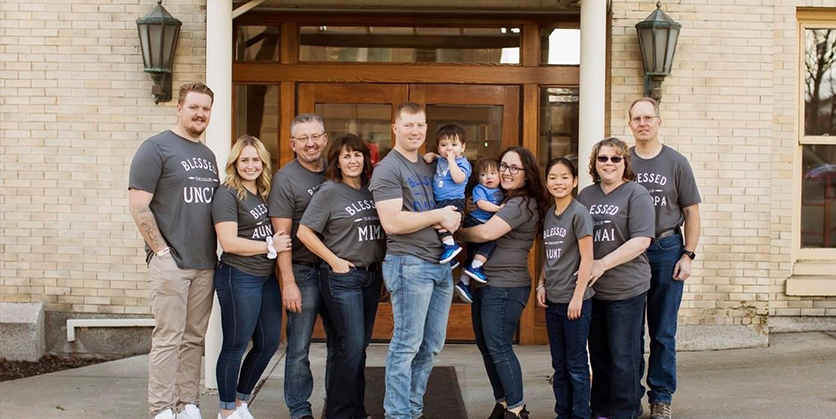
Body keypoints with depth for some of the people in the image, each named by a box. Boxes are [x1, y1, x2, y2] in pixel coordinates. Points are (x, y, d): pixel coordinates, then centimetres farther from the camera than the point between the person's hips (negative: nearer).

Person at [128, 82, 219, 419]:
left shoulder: (208, 155, 17)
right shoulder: (156, 148, -5)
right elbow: (138, 206, -10)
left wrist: (217, 251, 13)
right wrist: (161, 250, -13)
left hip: (205, 264, 7)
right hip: (170, 262, -6)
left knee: (194, 338, 9)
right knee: (168, 337, -5)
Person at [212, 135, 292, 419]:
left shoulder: (265, 193, 11)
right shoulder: (227, 194, -11)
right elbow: (229, 242, -20)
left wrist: (279, 244, 5)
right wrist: (271, 246, -13)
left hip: (268, 277, 8)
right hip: (239, 278, -8)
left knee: (269, 343, 13)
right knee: (235, 346, 2)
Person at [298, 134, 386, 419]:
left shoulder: (372, 190, 9)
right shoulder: (329, 192, -7)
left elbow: (384, 229, 18)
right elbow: (304, 232, -10)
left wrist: (383, 261, 5)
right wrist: (334, 261, -11)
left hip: (372, 275, 6)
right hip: (342, 277, -5)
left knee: (360, 347, 10)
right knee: (351, 345, -8)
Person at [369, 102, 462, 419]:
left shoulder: (429, 166, 17)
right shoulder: (388, 169, -8)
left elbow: (448, 205, 27)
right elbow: (392, 223, -19)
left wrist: (453, 217, 2)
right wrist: (438, 216, -12)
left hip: (440, 263, 8)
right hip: (409, 263, -8)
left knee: (432, 345, 12)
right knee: (407, 344, -4)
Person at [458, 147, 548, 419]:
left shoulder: (522, 204, -14)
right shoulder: (502, 199, 18)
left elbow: (486, 233, -22)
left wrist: (455, 232, -8)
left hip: (505, 286, -10)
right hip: (486, 282, 10)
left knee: (498, 348, -7)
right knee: (485, 346, 12)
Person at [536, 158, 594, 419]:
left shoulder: (579, 213, -10)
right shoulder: (548, 215, 10)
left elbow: (587, 258, -13)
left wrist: (577, 297, -15)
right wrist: (541, 284, 4)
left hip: (574, 300, -7)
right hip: (552, 300, 7)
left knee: (576, 364, 1)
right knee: (559, 365, 13)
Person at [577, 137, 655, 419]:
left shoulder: (636, 194, -7)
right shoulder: (586, 195, 10)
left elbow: (641, 240, -16)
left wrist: (603, 264, -21)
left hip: (625, 290, -5)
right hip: (592, 290, 5)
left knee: (623, 357, 3)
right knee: (599, 355, 15)